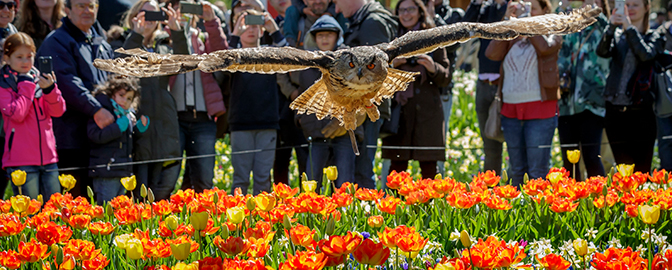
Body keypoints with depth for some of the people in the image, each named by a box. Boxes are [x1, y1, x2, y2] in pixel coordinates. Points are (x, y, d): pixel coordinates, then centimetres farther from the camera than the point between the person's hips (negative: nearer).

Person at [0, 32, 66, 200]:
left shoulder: (39, 79, 12)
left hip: (47, 156, 5)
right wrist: (27, 86, -10)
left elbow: (58, 110, 4)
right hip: (21, 161, -5)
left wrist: (50, 89, -13)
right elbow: (17, 114, -16)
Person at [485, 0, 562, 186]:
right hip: (511, 109, 5)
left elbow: (545, 47, -19)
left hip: (540, 108, -5)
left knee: (537, 171, -7)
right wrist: (507, 21, -3)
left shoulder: (552, 34, 4)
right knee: (516, 169, 10)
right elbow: (492, 54, -3)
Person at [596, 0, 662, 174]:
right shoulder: (617, 35, 14)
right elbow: (602, 52, -5)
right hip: (615, 110, 3)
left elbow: (646, 54, -13)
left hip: (640, 111, -3)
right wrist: (611, 27, -18)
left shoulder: (654, 37, 8)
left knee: (641, 170, -6)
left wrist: (630, 29, -15)